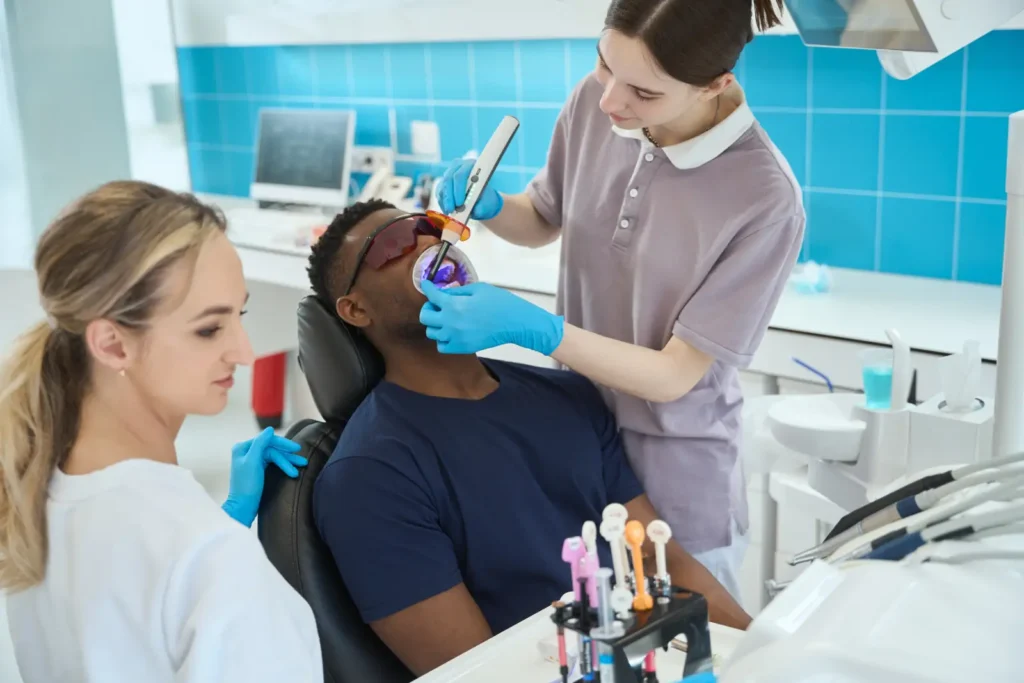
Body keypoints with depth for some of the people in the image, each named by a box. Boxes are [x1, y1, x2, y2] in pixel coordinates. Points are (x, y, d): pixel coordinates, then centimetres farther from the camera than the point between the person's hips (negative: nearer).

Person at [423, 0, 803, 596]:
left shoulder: (766, 201, -25)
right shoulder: (595, 102, -10)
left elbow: (673, 375, -20)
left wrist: (527, 327, -28)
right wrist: (487, 206, -11)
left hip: (673, 484, -4)